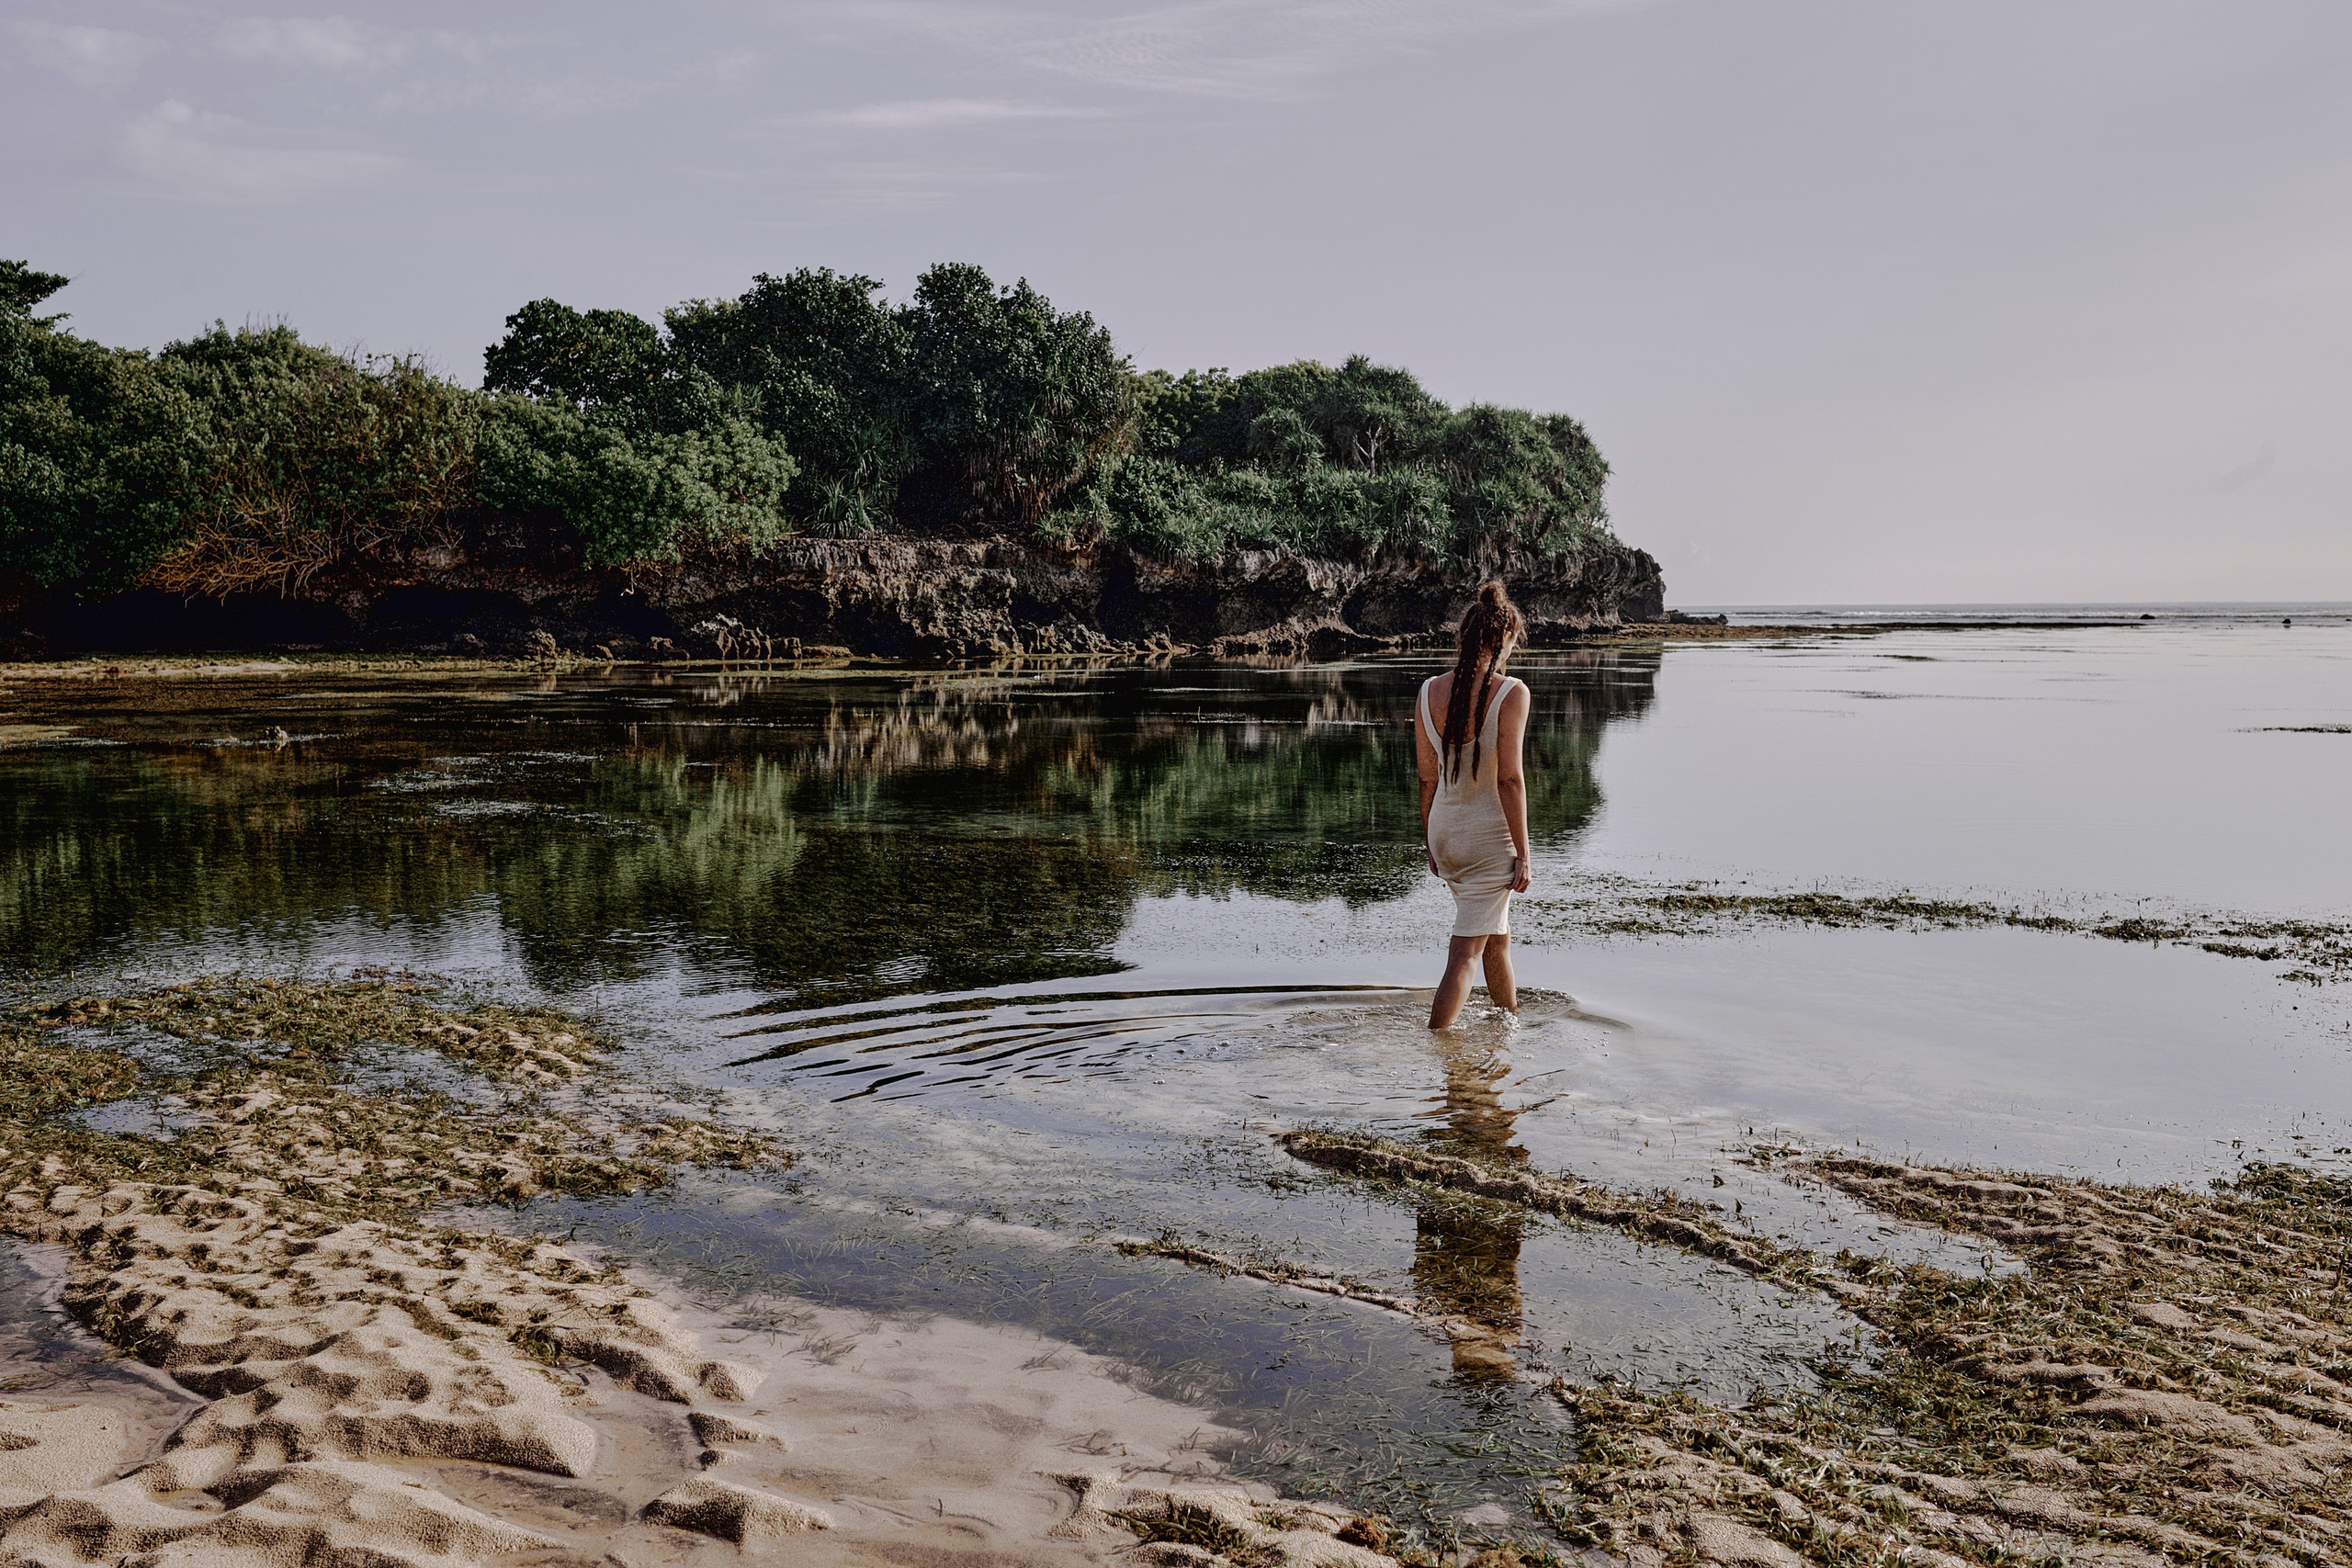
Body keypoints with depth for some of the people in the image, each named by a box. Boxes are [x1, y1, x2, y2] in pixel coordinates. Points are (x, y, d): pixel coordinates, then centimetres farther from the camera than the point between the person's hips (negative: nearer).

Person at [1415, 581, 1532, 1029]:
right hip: (1490, 835, -7)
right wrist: (1522, 853, -10)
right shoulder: (1511, 692, -16)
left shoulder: (1430, 690, -1)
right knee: (1465, 954, -2)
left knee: (1497, 940, 25)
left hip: (1444, 831, 7)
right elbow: (1510, 779, -17)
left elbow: (1428, 778, 5)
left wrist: (1432, 845, 15)